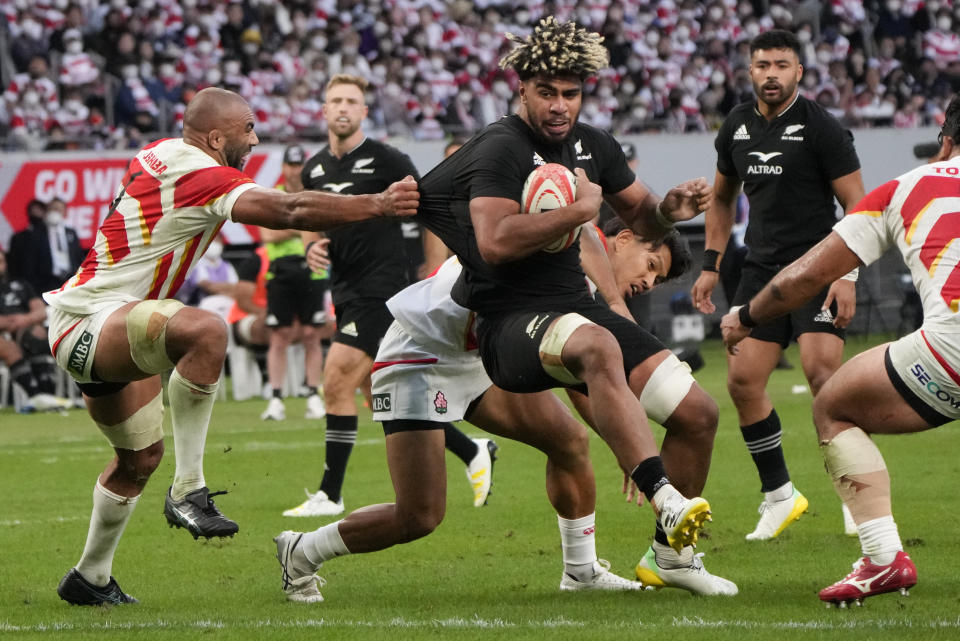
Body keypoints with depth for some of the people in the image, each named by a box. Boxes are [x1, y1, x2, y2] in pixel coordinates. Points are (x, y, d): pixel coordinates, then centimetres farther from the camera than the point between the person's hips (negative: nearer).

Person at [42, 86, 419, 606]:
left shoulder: (160, 155, 10)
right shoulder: (200, 175, -19)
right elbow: (290, 211, -28)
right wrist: (379, 205, -25)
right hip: (84, 324, -11)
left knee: (141, 456, 21)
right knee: (204, 330, -35)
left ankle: (90, 578, 36)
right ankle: (188, 490, -31)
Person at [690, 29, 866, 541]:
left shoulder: (821, 128, -9)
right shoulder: (737, 128, 9)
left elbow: (857, 205, -9)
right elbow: (722, 198, 24)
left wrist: (847, 276, -18)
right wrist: (710, 265, 16)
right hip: (762, 268, 6)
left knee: (821, 369, -21)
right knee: (742, 379, -2)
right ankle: (778, 494, 12)